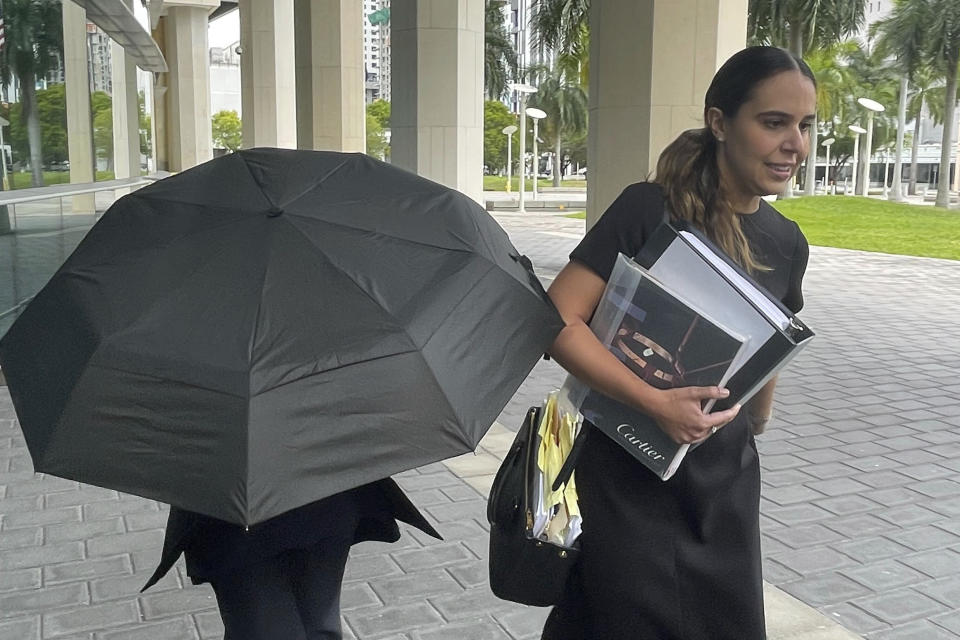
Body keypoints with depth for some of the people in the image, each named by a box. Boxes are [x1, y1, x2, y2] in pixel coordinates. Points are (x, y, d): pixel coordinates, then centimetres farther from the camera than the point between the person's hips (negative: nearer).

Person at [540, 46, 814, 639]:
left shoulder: (787, 243, 3)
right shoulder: (651, 209, -16)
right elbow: (558, 321, -21)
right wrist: (656, 402, -28)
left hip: (726, 485, 6)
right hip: (630, 478, -5)